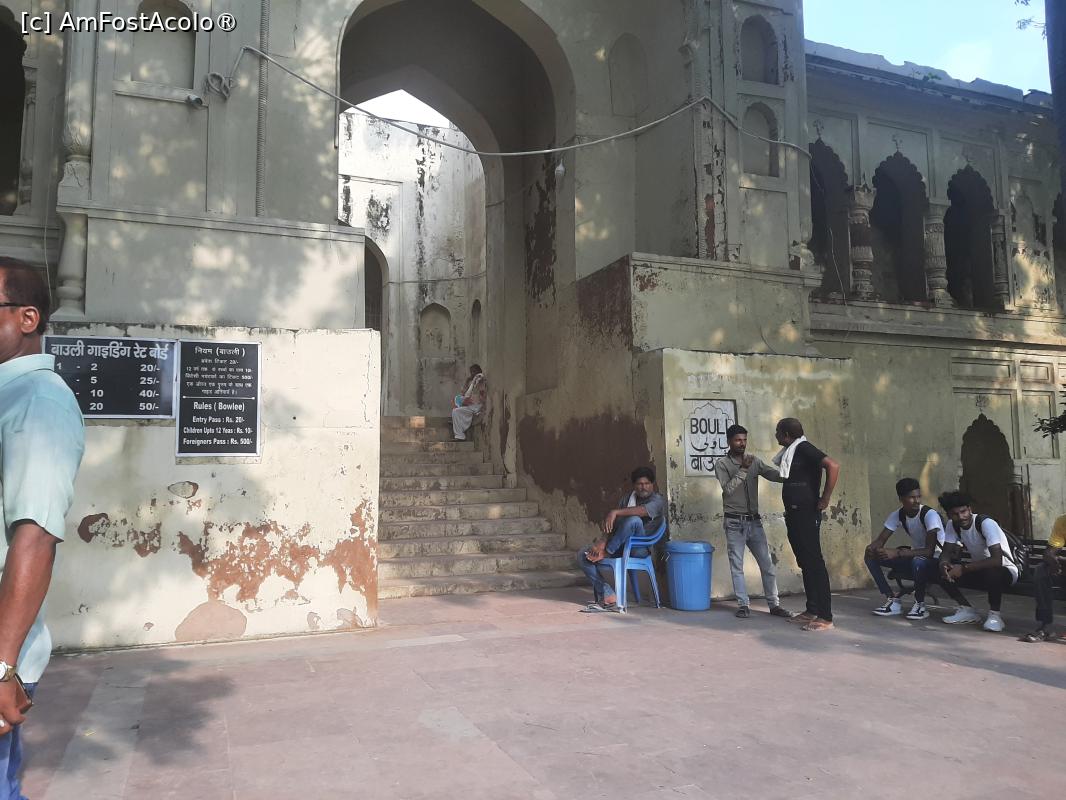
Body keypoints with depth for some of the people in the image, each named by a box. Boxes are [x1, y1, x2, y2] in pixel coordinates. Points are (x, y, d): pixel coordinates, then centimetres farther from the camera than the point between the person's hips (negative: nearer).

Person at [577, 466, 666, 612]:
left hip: (641, 548, -6)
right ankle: (608, 596, -15)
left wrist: (615, 512, -33)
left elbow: (643, 510, -28)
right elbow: (615, 522, 6)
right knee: (583, 556, -9)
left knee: (634, 520, -36)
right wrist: (604, 540, -12)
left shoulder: (658, 500, -4)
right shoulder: (628, 497, 15)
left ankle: (606, 552, -17)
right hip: (621, 546, 6)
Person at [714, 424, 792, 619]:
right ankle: (743, 605, 10)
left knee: (767, 564, 4)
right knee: (737, 566, 1)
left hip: (754, 521, 4)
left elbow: (774, 474, -4)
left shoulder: (754, 460, 8)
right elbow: (728, 489, -16)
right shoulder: (722, 463, -4)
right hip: (735, 523, -4)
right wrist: (743, 469, -21)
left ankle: (774, 604, 13)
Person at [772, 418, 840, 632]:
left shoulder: (804, 448, -12)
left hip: (807, 515, -10)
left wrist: (825, 499, -20)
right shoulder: (790, 452, 16)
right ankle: (812, 610, 21)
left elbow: (833, 466, -24)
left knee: (814, 562, -8)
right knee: (805, 563, 13)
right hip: (794, 515, 10)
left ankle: (825, 617, -5)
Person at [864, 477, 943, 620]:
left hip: (936, 561, -6)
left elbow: (929, 551, -32)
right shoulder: (898, 515, -4)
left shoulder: (929, 514, -23)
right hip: (914, 557, 6)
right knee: (871, 556, -9)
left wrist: (898, 552, -39)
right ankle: (892, 601, -6)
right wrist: (872, 547, -28)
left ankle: (920, 604, -16)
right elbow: (880, 540, -3)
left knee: (918, 561, -41)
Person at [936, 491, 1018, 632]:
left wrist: (963, 569, -34)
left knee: (992, 572, -40)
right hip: (978, 569, 6)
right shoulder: (952, 525, -6)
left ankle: (994, 614, -15)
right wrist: (943, 564, -29)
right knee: (944, 571, -16)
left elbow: (996, 560, -34)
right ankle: (968, 610, 0)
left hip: (1005, 570, -6)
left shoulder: (986, 523, -26)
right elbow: (947, 552, -4)